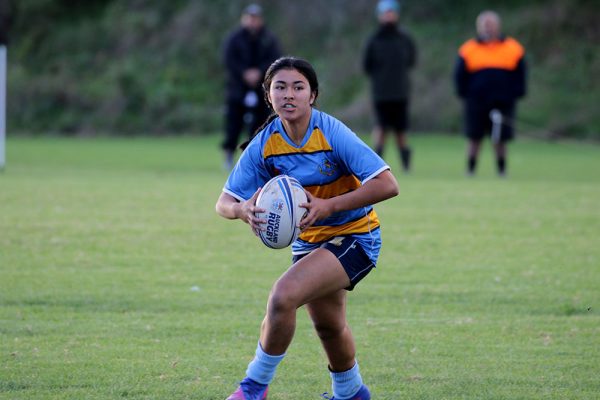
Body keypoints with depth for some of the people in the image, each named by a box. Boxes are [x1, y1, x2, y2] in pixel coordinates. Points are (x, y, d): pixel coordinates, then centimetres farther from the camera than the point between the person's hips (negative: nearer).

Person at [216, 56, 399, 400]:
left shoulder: (332, 134, -24)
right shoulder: (264, 145, -9)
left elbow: (387, 185, -28)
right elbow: (225, 202, -8)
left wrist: (329, 205, -34)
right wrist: (242, 210, -33)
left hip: (354, 237, -6)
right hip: (309, 240, 6)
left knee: (284, 296, -25)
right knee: (328, 325, 22)